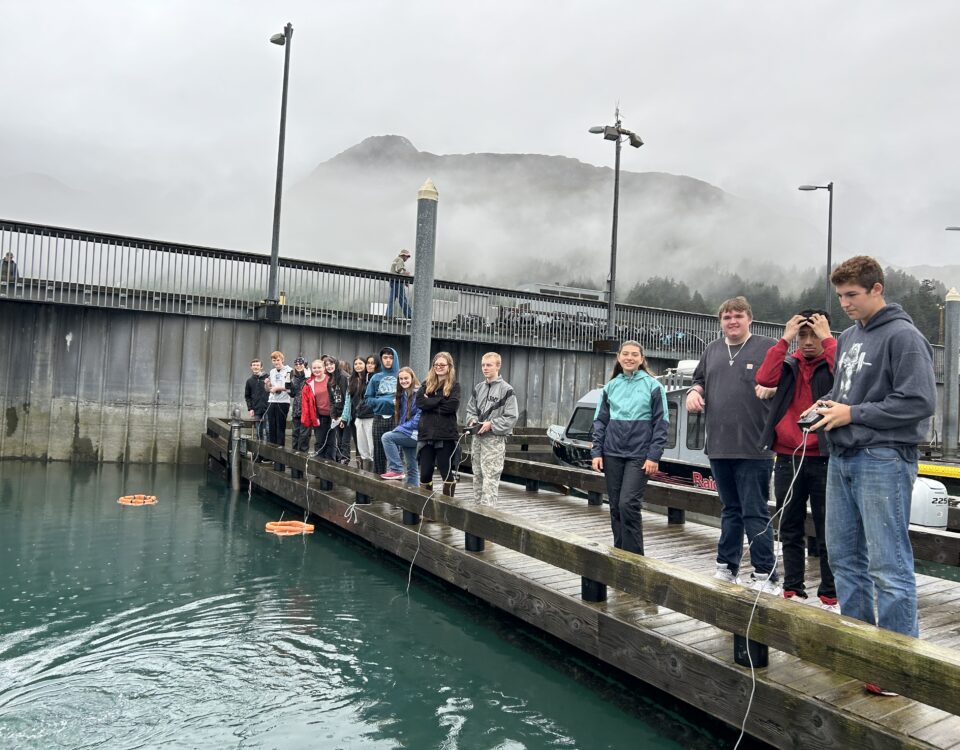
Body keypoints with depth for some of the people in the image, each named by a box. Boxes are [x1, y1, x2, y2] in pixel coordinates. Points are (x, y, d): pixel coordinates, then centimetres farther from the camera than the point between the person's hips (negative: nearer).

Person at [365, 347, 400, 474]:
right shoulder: (376, 378, 10)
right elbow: (368, 398, 8)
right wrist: (381, 401, -9)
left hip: (396, 418, -2)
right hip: (379, 419, 2)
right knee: (379, 451, 7)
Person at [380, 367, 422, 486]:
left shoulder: (418, 393, -12)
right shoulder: (403, 395, 13)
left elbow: (419, 417, -19)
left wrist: (402, 428, -18)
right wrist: (399, 429, 3)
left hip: (414, 434, -8)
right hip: (407, 435, 8)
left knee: (387, 437, -18)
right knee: (411, 468, 9)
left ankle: (396, 470, -12)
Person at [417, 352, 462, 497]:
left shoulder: (454, 386, 3)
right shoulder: (427, 384, 14)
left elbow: (452, 405, -14)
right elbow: (419, 402, -4)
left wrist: (430, 403, -8)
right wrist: (440, 400, -12)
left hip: (446, 436, -3)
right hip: (426, 434, 4)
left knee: (446, 472, 2)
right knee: (425, 473, 6)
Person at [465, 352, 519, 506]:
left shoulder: (506, 389, -7)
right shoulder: (479, 388, 12)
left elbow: (511, 417, -10)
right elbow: (471, 409, 20)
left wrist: (491, 424, -16)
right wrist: (473, 420, 0)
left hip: (495, 439, -7)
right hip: (478, 437, 7)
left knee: (490, 477, -9)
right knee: (477, 476, 13)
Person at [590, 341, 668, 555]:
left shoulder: (653, 386, 1)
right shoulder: (611, 386, 11)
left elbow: (661, 423, -2)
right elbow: (600, 421, 12)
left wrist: (654, 456, -9)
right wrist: (596, 452, 4)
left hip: (639, 455, -4)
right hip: (613, 454, 4)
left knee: (628, 504, -12)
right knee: (615, 506, 7)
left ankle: (634, 556, 0)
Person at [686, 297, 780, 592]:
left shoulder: (768, 347, -1)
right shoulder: (712, 350, 16)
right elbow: (700, 380, 26)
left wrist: (773, 386, -23)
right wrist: (695, 392, 5)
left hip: (753, 449, -6)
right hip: (719, 447, 6)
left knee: (755, 513, -3)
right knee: (730, 510, 17)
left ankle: (765, 576, 8)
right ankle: (726, 568, 26)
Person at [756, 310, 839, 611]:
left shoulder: (832, 363, 2)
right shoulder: (788, 365, 10)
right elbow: (764, 378, -9)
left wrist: (827, 337, -13)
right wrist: (785, 339, -7)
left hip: (823, 459, -3)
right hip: (787, 459, 3)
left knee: (827, 532, 2)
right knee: (791, 530, 11)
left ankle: (830, 597, 12)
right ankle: (793, 590, 22)